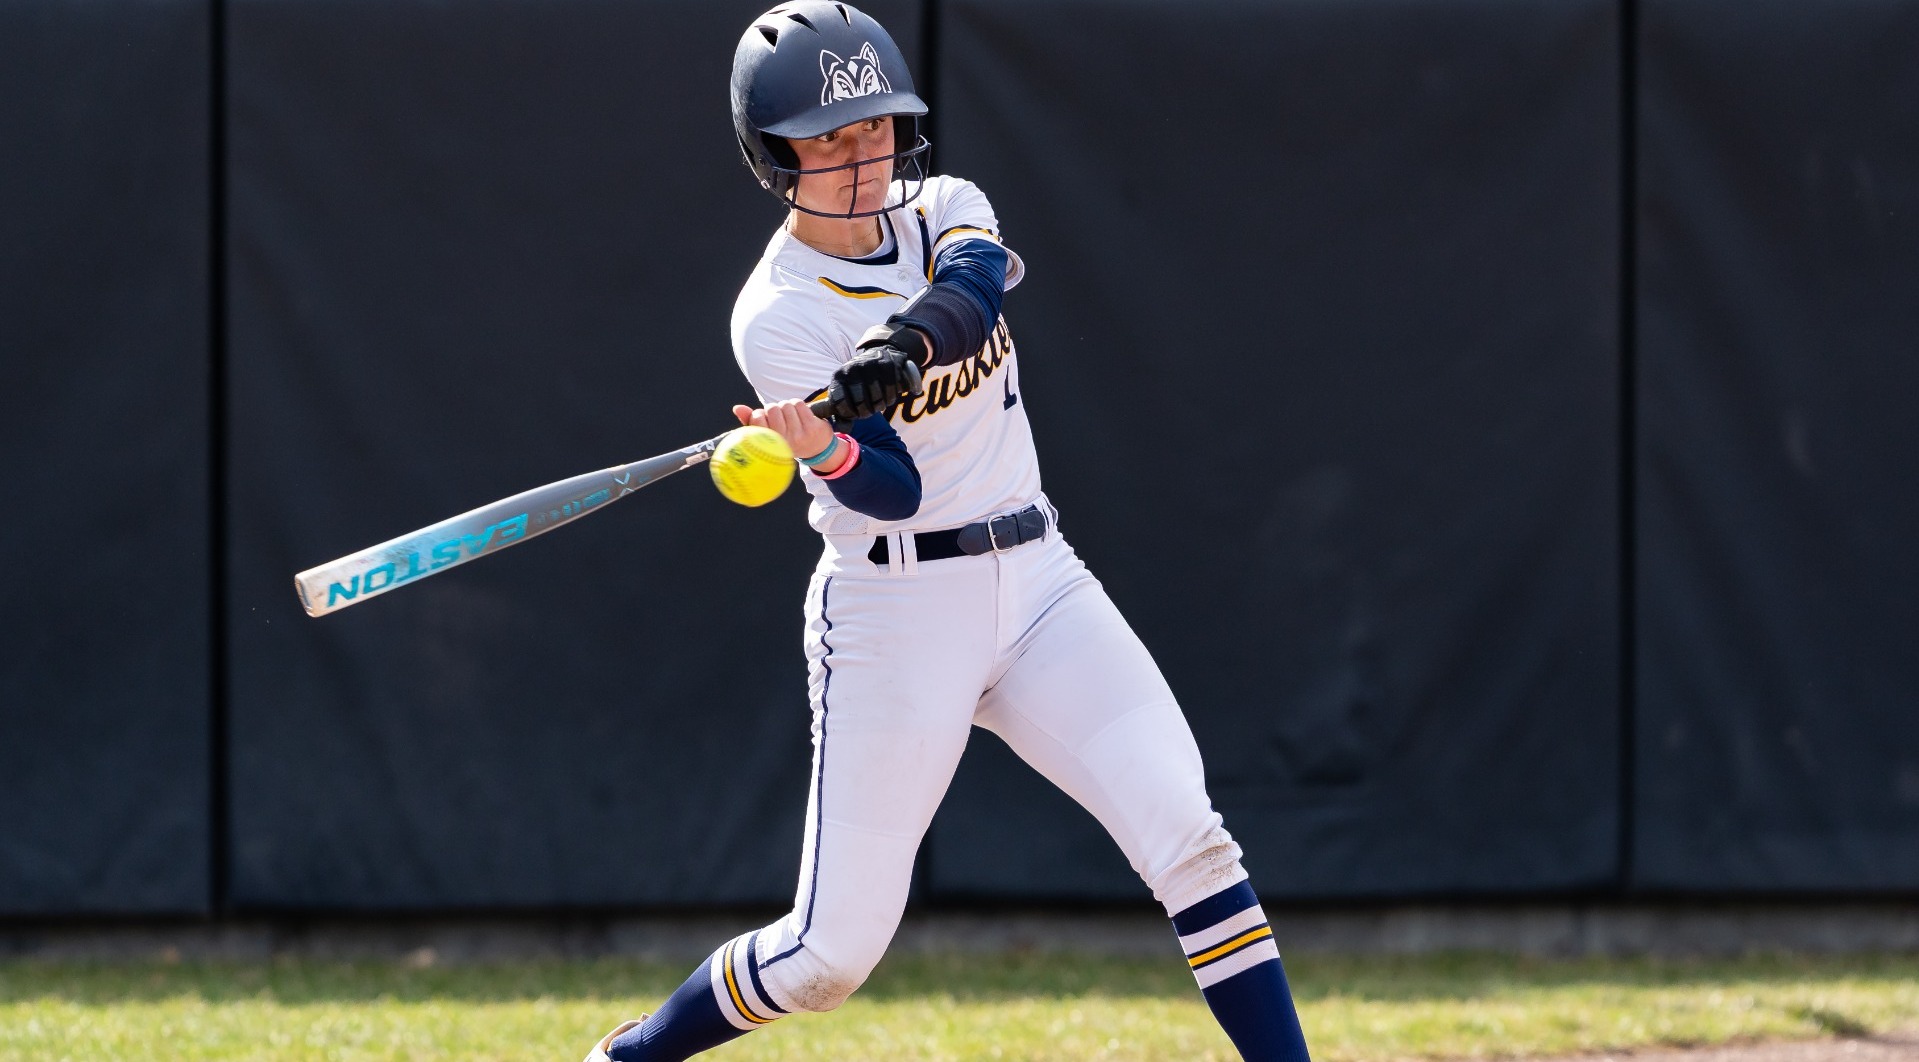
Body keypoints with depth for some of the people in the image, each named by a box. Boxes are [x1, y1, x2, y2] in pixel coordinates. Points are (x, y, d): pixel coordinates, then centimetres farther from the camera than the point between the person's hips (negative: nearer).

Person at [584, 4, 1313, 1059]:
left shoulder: (943, 211, 6)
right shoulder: (778, 317, -10)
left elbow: (978, 280, -19)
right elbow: (891, 489, -22)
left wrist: (903, 346, -40)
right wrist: (824, 447, -44)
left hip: (1037, 583, 5)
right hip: (893, 609, -4)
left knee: (1188, 839, -14)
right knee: (834, 951, -3)